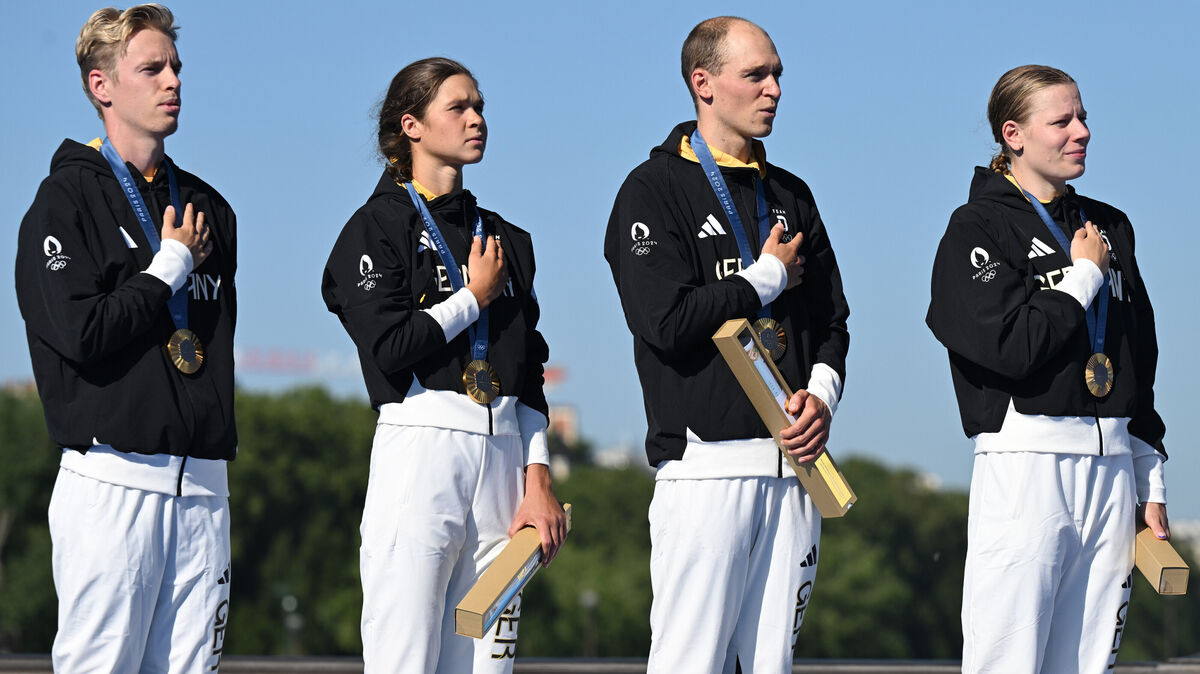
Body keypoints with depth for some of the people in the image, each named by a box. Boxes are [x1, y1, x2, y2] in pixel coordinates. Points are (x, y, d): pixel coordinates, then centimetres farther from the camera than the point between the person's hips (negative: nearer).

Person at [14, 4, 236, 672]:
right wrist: (173, 263, -5)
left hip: (203, 483, 6)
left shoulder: (208, 208, 19)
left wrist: (221, 435, 11)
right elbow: (80, 333, -14)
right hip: (114, 481, -6)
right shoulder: (68, 199, -2)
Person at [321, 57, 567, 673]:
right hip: (420, 444, -5)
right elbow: (388, 347, -12)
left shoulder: (505, 239, 20)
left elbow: (529, 374, 18)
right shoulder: (378, 226, 3)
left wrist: (537, 477, 6)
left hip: (503, 455, 5)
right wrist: (476, 296, 0)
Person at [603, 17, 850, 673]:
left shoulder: (791, 196, 19)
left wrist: (823, 393, 2)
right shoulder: (654, 190, -2)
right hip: (704, 463, -6)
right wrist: (769, 276, -4)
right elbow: (666, 322, -15)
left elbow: (832, 319, 23)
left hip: (793, 464, 6)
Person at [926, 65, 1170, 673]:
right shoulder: (979, 228, -2)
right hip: (1026, 459, -6)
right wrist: (1085, 276, -5)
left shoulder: (1110, 228, 19)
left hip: (1111, 468, 6)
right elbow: (1011, 346, -17)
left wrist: (1151, 484, 18)